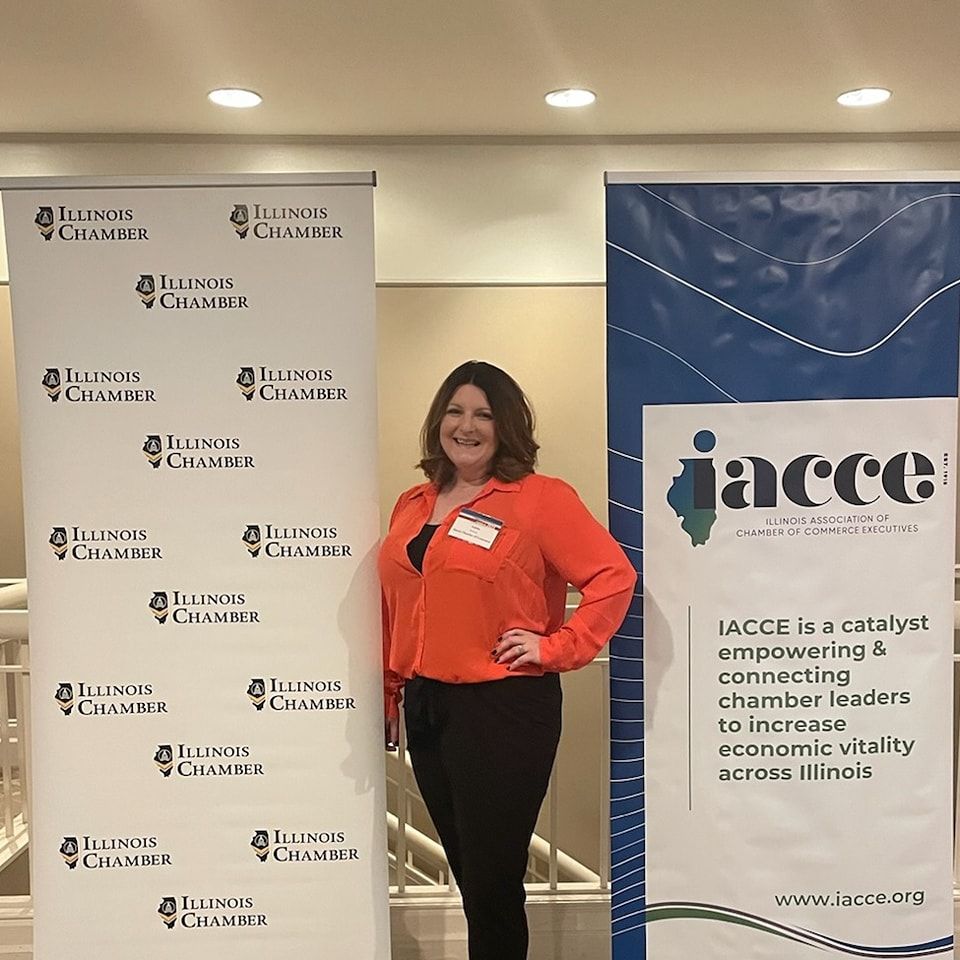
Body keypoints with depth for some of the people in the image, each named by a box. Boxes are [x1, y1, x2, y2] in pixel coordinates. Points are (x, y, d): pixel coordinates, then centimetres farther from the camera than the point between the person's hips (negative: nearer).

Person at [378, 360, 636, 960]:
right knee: (469, 872, 20)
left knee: (492, 881, 4)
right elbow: (396, 611, 15)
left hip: (504, 709, -6)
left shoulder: (542, 499, -9)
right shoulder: (412, 507, 11)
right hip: (425, 708, 6)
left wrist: (556, 648, -14)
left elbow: (613, 576, -12)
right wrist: (386, 697, 15)